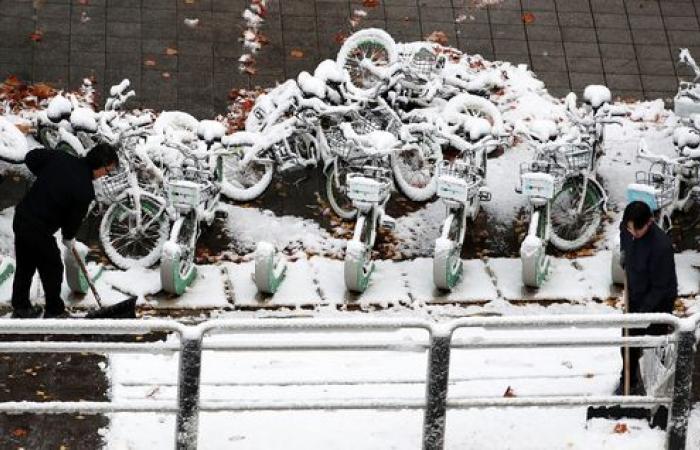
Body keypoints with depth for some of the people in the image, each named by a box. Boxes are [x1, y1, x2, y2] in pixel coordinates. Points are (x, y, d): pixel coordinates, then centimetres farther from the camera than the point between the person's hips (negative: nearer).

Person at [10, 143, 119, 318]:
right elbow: (75, 218, -7)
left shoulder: (61, 158, -4)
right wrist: (69, 238, 13)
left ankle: (20, 307, 38)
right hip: (39, 230, -8)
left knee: (24, 266, 23)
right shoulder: (85, 190, -21)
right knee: (52, 270, 12)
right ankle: (54, 313, 24)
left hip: (21, 218, 8)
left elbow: (31, 157, 8)